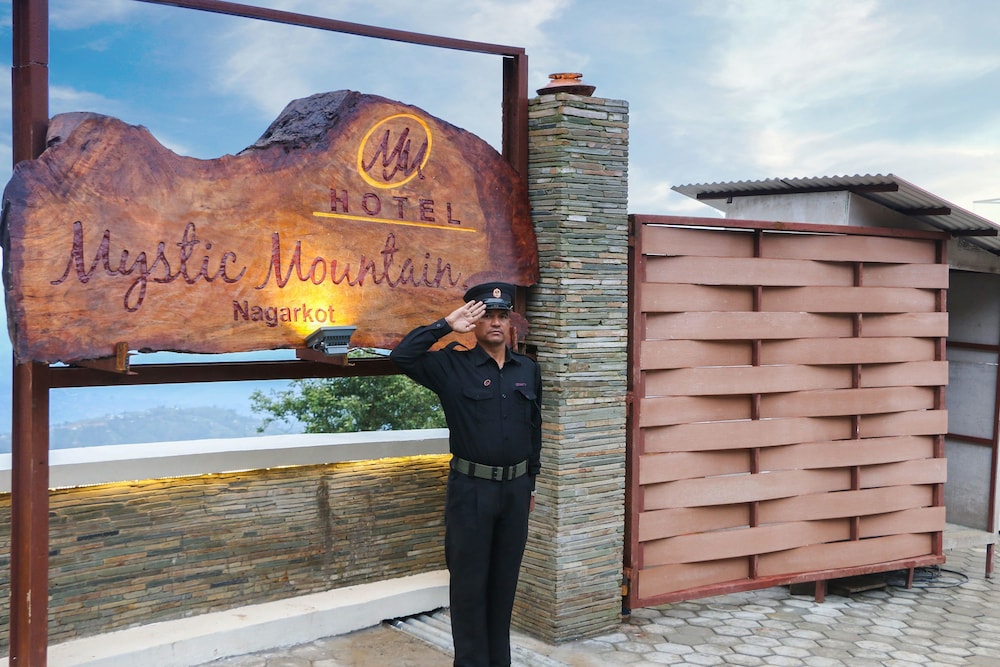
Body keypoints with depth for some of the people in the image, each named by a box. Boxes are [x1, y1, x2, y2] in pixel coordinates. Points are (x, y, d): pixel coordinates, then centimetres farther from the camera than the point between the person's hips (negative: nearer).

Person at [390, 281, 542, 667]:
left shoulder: (528, 370, 7)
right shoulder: (452, 366, -5)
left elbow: (534, 429, 14)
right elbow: (402, 356, -18)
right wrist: (446, 326, -17)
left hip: (515, 488, 4)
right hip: (471, 489, -4)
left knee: (504, 580, 14)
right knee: (470, 582, 5)